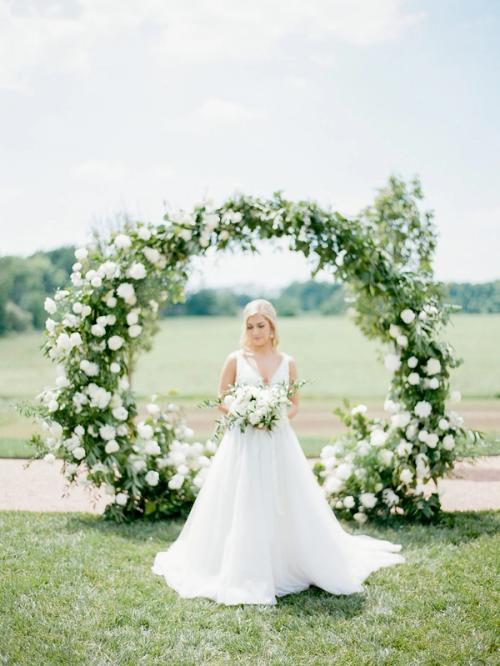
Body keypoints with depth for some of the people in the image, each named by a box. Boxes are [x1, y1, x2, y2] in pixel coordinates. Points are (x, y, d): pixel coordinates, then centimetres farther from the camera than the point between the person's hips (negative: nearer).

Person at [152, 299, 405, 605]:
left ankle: (288, 568, 22)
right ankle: (244, 576, 12)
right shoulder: (236, 359, 0)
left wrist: (279, 415, -11)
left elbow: (295, 404, 10)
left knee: (288, 508, 4)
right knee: (242, 509, 0)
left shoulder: (287, 362, 5)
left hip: (278, 442, 2)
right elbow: (221, 401, 3)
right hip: (243, 442, -2)